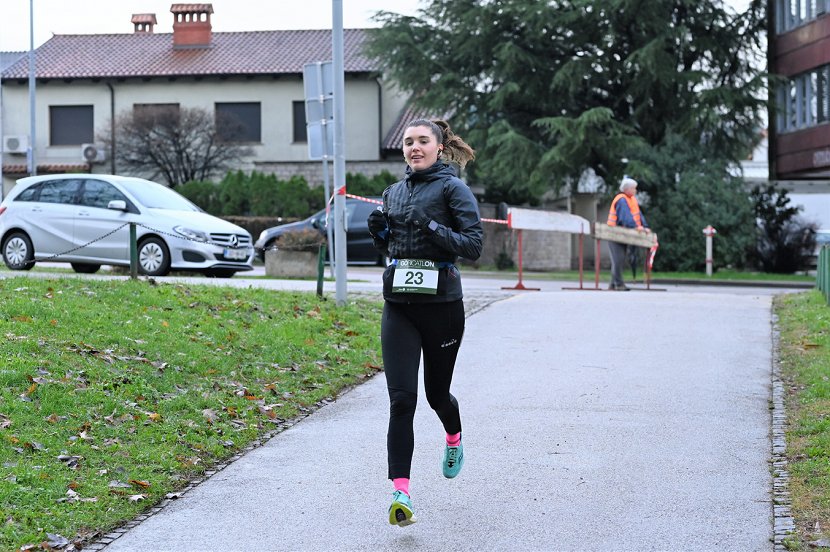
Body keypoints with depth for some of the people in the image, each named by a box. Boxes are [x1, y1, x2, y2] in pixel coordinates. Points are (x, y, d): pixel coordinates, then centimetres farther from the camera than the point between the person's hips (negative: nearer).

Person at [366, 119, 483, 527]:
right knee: (401, 398, -9)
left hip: (441, 303, -3)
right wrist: (378, 230, 2)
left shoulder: (452, 188, -4)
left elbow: (474, 245, -11)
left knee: (437, 393, 12)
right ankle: (401, 493, -12)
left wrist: (434, 230, -24)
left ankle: (454, 440, 48)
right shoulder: (394, 192, 13)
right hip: (398, 305, 3)